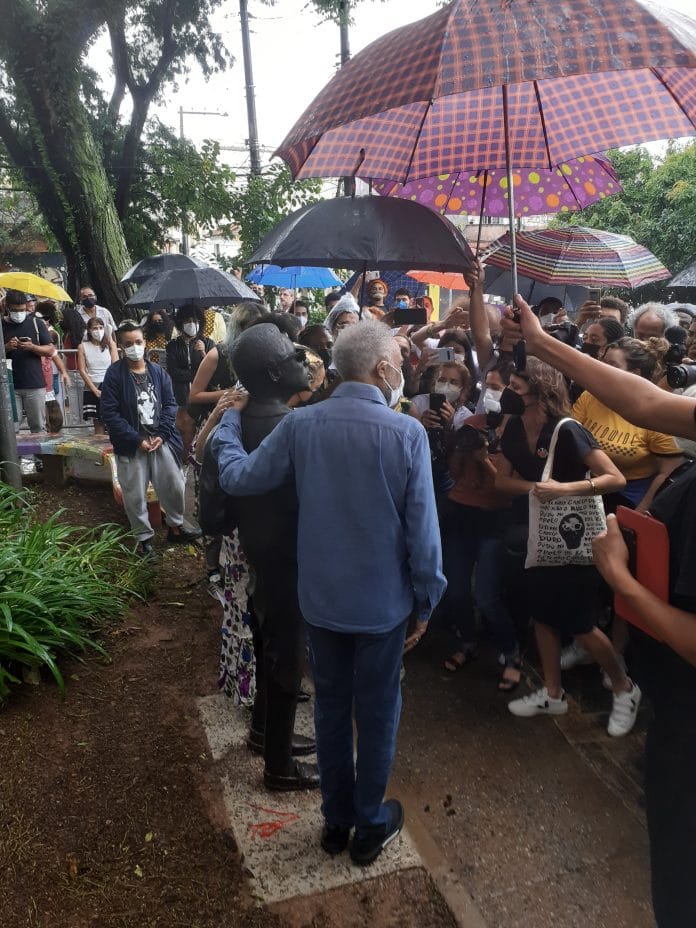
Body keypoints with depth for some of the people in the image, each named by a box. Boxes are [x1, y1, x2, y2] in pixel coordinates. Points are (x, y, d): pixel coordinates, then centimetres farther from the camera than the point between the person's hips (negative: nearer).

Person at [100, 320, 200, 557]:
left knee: (174, 486, 9)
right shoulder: (114, 374, -7)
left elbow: (170, 405, 5)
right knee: (135, 495, 5)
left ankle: (176, 527, 29)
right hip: (132, 443, -3)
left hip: (161, 439, 3)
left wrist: (161, 434, -8)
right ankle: (143, 537, 21)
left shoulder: (158, 372, 5)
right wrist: (137, 439, -15)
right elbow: (109, 413, -11)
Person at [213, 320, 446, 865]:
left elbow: (237, 477, -1)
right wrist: (426, 601, -2)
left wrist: (228, 422, 16)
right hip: (383, 601, -3)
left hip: (320, 598, 3)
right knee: (377, 713, 17)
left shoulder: (300, 425, -11)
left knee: (331, 708, 21)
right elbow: (423, 531, -16)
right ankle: (370, 827, 35)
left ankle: (336, 820, 39)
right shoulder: (407, 433, -18)